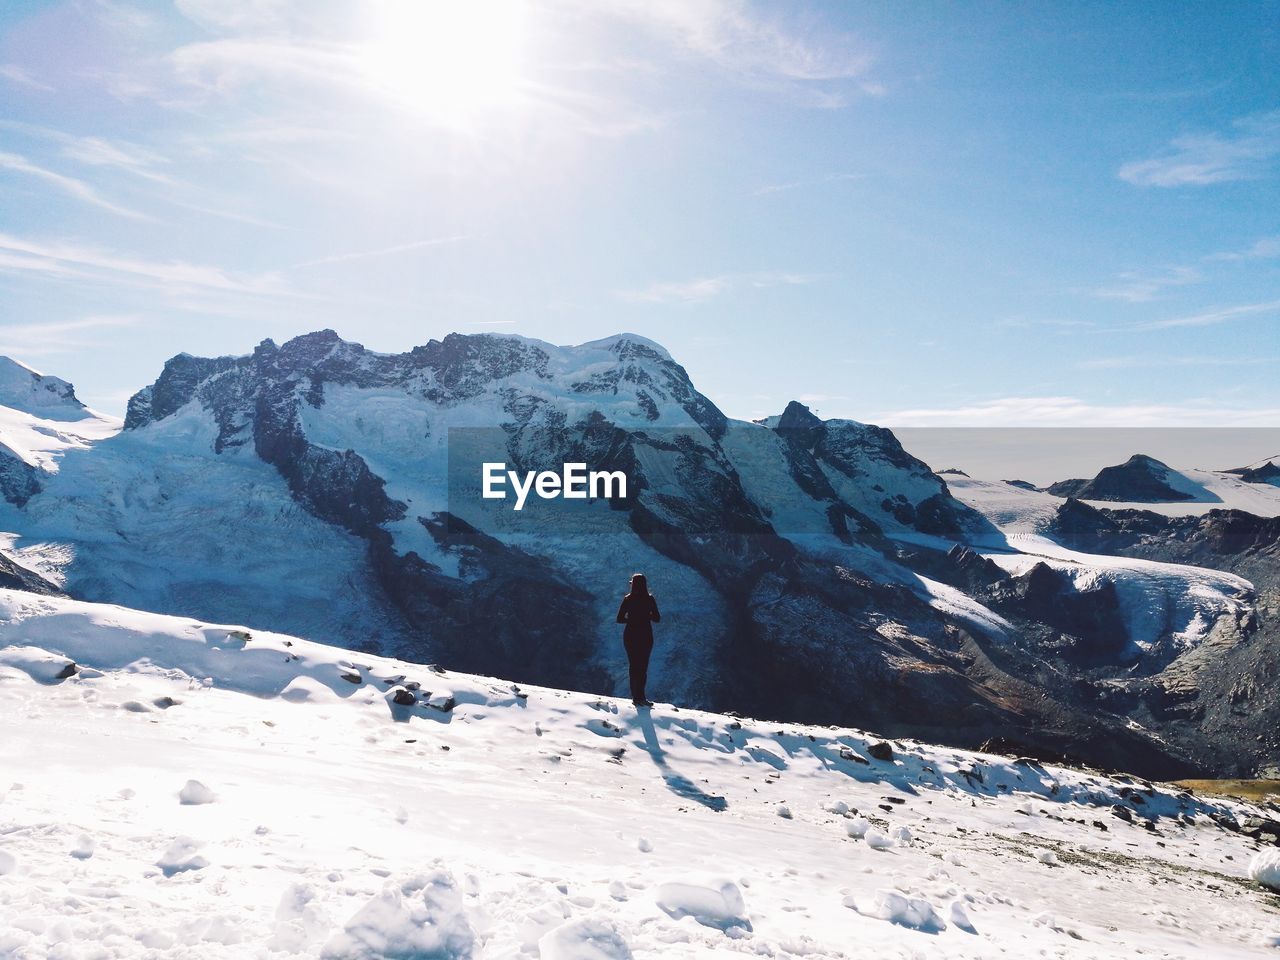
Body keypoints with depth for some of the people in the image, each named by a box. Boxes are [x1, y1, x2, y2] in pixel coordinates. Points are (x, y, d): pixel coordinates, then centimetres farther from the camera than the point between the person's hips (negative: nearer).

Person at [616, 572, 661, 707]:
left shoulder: (628, 599, -8)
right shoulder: (650, 599, -8)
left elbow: (619, 619, -6)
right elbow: (657, 618, -3)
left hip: (630, 635, 1)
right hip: (645, 636, -1)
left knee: (634, 665, 10)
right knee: (643, 666, 5)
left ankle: (637, 697, 9)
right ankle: (640, 697, 0)